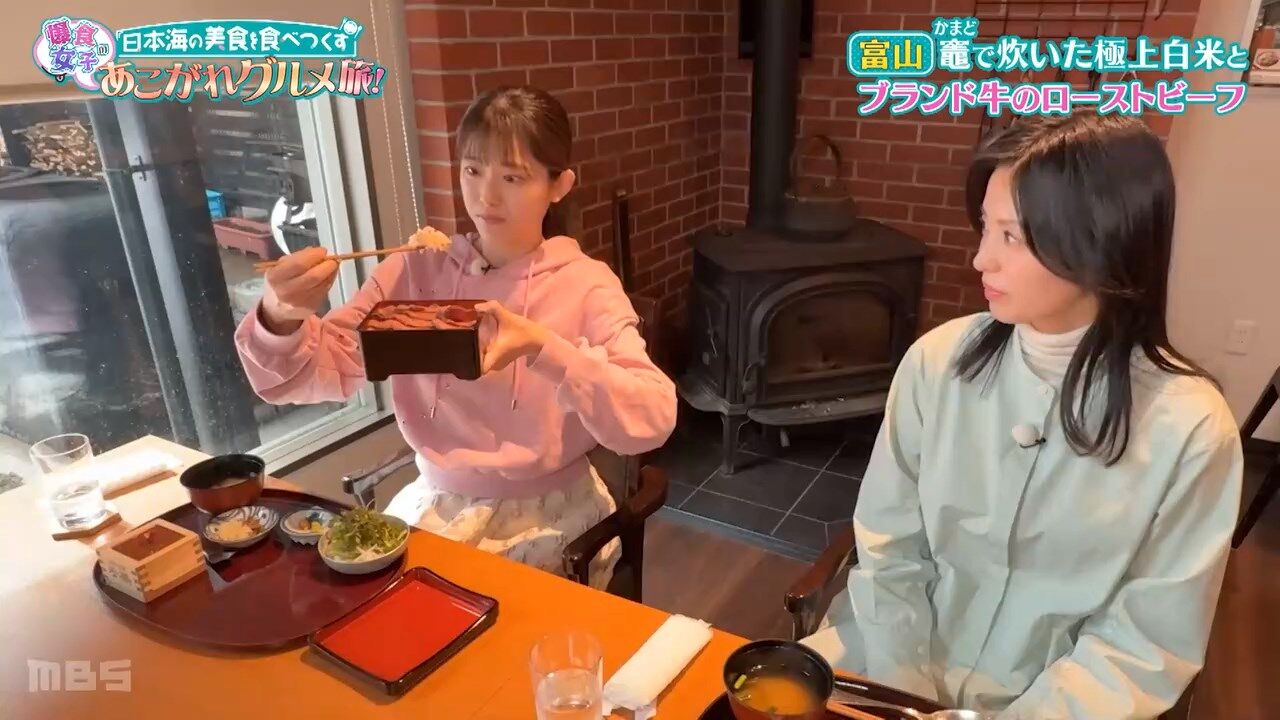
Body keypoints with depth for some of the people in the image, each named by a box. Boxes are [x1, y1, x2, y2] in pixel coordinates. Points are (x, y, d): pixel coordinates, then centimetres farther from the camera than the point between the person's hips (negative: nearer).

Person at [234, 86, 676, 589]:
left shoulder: (586, 284, -10)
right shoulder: (416, 271, -1)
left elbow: (654, 418, -21)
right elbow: (313, 375, -5)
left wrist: (544, 347, -34)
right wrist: (281, 318, -28)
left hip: (547, 516, -3)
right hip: (434, 505, 3)